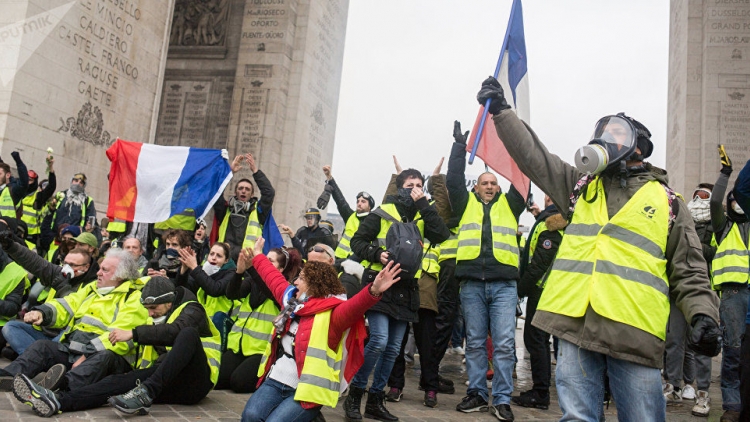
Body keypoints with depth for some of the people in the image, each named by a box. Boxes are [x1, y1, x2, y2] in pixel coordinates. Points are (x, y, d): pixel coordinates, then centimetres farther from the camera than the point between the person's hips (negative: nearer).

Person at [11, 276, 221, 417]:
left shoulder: (190, 310, 0)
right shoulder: (156, 321, 24)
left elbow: (175, 331, -23)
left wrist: (133, 334, -28)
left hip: (193, 382, -6)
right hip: (168, 384, 6)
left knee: (188, 333, -33)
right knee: (119, 380, -20)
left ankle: (146, 394, -44)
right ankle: (58, 401, -35)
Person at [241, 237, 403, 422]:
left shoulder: (332, 314, -10)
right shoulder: (292, 301, 13)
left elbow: (355, 306, -31)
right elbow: (274, 278, 29)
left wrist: (374, 291, -51)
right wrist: (257, 256, 43)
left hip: (305, 390, -5)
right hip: (275, 381, 6)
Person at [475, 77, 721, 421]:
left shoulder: (667, 201, 12)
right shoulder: (581, 185, 20)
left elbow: (689, 271, 9)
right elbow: (533, 156, 14)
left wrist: (703, 315, -6)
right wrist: (501, 111, 8)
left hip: (635, 332, -2)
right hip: (575, 325, 2)